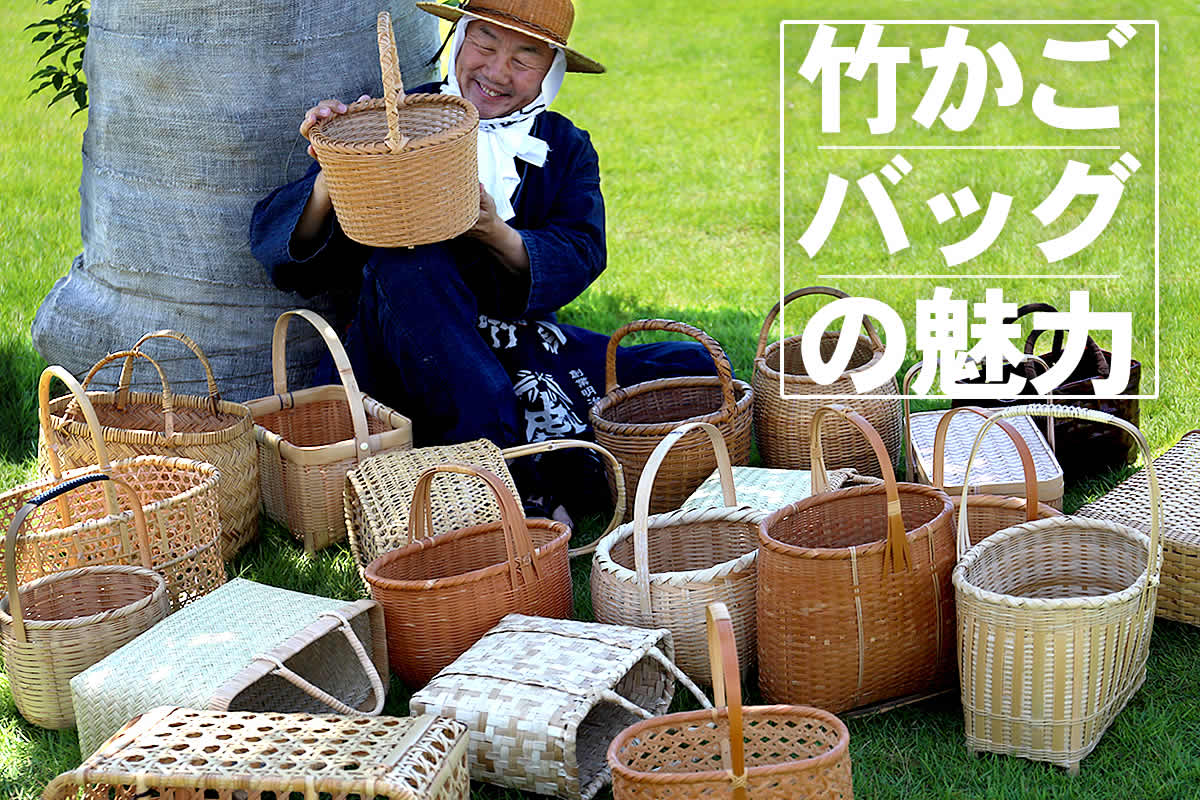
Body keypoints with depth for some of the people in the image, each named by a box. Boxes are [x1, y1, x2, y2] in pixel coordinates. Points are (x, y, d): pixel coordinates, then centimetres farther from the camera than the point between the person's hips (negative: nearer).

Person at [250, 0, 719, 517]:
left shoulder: (566, 149, 12)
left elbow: (579, 257, -6)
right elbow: (276, 250, -8)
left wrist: (498, 236, -27)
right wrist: (327, 185, -30)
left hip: (529, 350, 3)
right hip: (409, 368, -3)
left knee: (696, 370, -13)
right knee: (408, 262, -34)